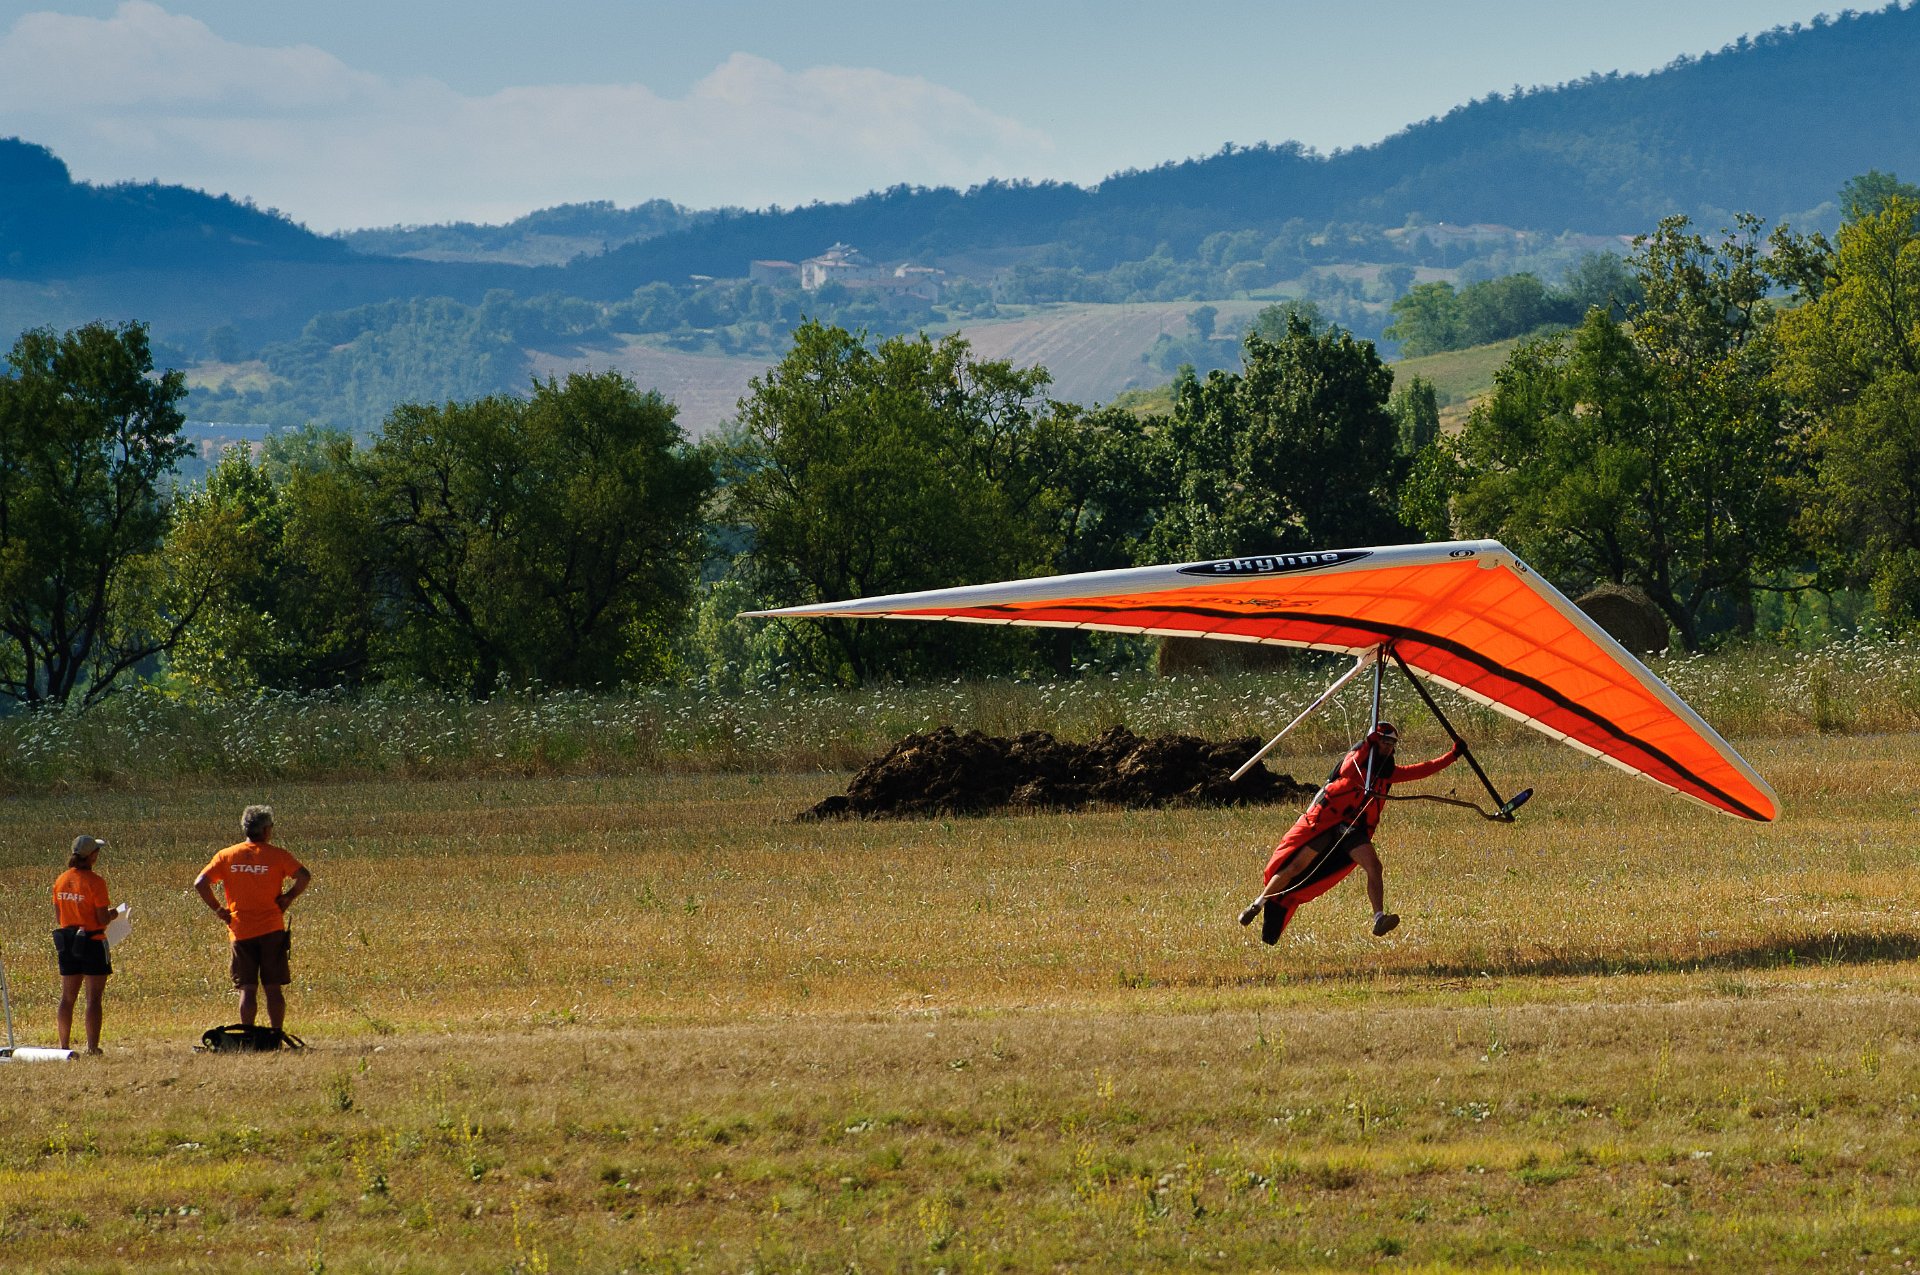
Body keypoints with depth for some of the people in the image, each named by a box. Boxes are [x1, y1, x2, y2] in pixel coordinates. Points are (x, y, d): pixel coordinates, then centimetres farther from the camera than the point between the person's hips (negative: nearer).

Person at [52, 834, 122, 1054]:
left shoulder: (61, 880, 3)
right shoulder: (95, 881, -15)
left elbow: (58, 917, 7)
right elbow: (103, 919, -15)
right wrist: (113, 913, 5)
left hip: (67, 942, 6)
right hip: (92, 941, -6)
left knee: (67, 997, 12)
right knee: (94, 998, 0)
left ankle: (64, 1045, 14)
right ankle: (92, 1047, -2)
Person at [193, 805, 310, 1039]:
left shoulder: (226, 856, 3)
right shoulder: (276, 855, -3)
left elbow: (200, 883, -4)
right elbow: (304, 877, -14)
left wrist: (217, 908, 3)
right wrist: (288, 897, -1)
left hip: (240, 932, 1)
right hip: (272, 931, -1)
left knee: (246, 990, 3)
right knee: (274, 989, 5)